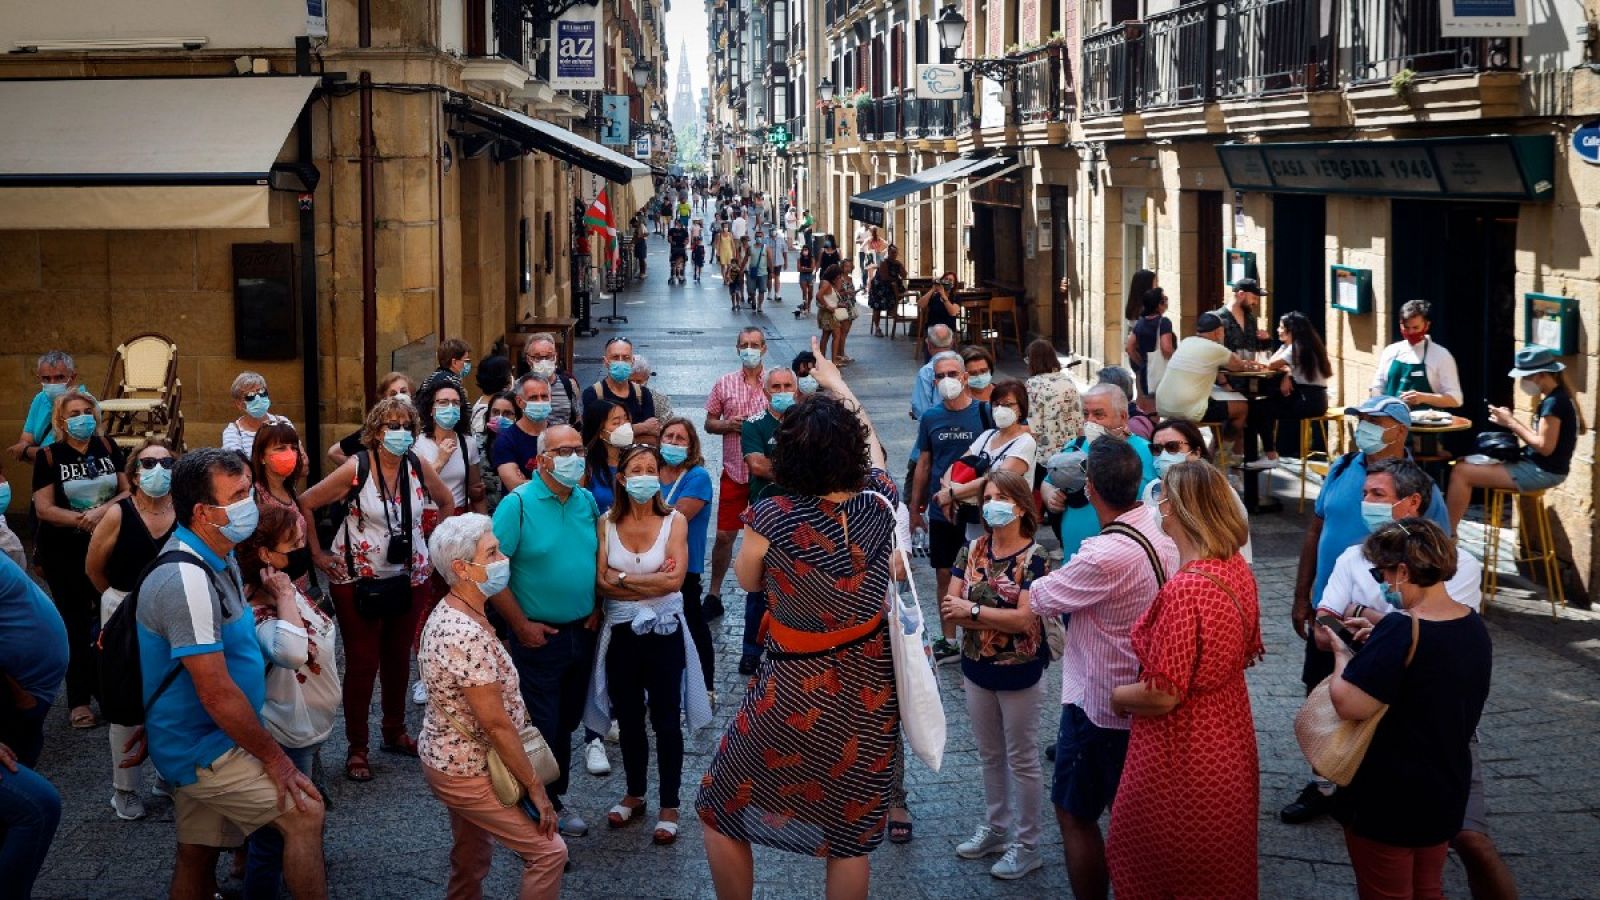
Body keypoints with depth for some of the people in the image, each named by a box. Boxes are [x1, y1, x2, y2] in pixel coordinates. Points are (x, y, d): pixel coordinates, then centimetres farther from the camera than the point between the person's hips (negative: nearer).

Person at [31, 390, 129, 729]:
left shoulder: (108, 448, 4)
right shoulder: (49, 456, -4)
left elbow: (129, 491, 2)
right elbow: (44, 509, -10)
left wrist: (103, 510, -17)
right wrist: (85, 519, -20)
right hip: (64, 553, -2)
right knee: (76, 624, 2)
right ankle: (79, 700, 9)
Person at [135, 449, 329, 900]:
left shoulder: (218, 559, 6)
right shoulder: (187, 580, -26)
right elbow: (217, 695, -24)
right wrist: (274, 759, -16)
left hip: (195, 745, 9)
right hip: (203, 749, -9)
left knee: (197, 857, 14)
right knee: (304, 813, -10)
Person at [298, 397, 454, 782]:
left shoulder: (418, 468, -1)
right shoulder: (355, 468, -13)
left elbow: (447, 503, 17)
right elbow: (305, 504, -9)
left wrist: (432, 545, 12)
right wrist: (317, 553, -6)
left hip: (408, 577, 4)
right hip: (358, 580, -4)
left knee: (398, 657, 13)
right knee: (362, 662, -1)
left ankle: (395, 732, 30)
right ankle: (357, 747, 9)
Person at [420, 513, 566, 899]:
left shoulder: (450, 613, 1)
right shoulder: (468, 636, -30)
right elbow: (496, 724, -26)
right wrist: (535, 786, -17)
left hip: (452, 758, 10)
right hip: (468, 773, -10)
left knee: (471, 859, 22)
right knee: (549, 851, -1)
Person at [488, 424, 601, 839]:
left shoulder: (587, 501, 4)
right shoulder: (518, 504, -14)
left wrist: (596, 609, 5)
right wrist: (521, 625, -16)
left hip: (582, 632, 6)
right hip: (539, 637, -6)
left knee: (566, 723, 16)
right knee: (539, 728, 0)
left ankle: (554, 801, 31)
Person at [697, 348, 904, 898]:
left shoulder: (771, 518, -20)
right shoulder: (878, 507, -10)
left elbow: (749, 582, 0)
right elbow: (871, 444, 13)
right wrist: (836, 382, 25)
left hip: (795, 693, -4)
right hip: (866, 689, 4)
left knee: (722, 814, 17)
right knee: (851, 838, 15)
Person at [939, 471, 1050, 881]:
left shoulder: (1034, 558, -17)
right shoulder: (972, 550, -1)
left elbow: (1024, 619, -24)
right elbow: (949, 607, -7)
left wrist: (972, 610, -17)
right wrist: (1000, 620, -19)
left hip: (1019, 674, -5)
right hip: (977, 669, 5)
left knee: (1022, 759, 7)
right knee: (989, 754, 19)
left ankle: (1027, 844, 18)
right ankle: (995, 828, 35)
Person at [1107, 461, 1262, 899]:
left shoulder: (1184, 591, -30)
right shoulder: (1237, 568, -3)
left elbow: (1162, 696, -26)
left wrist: (1117, 695, -7)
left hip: (1183, 757, -8)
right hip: (1228, 743, 8)